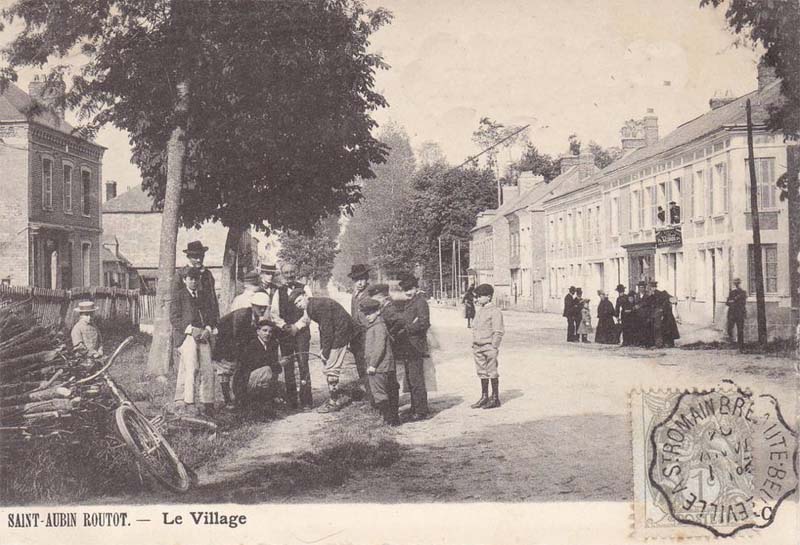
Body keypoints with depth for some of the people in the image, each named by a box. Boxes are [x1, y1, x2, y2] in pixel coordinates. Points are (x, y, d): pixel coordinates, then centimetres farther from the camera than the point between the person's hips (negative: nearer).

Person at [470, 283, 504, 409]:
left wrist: (494, 347, -16)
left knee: (492, 373, -1)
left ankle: (495, 399, 5)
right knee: (482, 373, 12)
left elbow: (498, 332, -12)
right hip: (478, 347, 8)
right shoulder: (479, 311, 15)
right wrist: (474, 344, 14)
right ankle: (484, 397, 20)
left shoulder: (495, 311, -9)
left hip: (489, 346, -8)